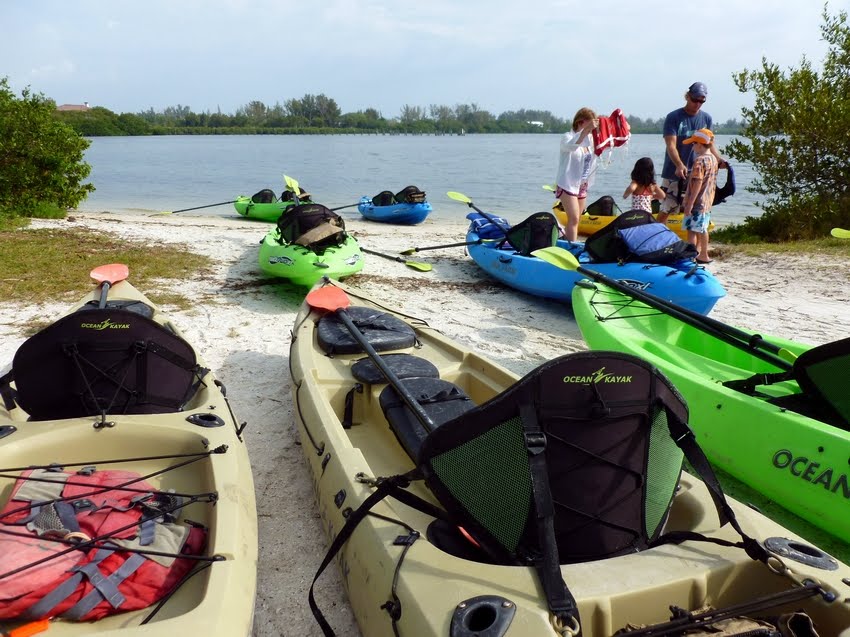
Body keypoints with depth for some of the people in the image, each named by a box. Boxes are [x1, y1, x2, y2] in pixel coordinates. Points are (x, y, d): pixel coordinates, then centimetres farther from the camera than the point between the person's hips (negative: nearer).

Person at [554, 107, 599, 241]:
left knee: (575, 219, 12)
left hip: (582, 185, 7)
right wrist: (587, 129, -46)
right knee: (574, 219, -14)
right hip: (567, 184, -7)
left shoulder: (591, 138, 8)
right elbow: (571, 146, -34)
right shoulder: (568, 137, -11)